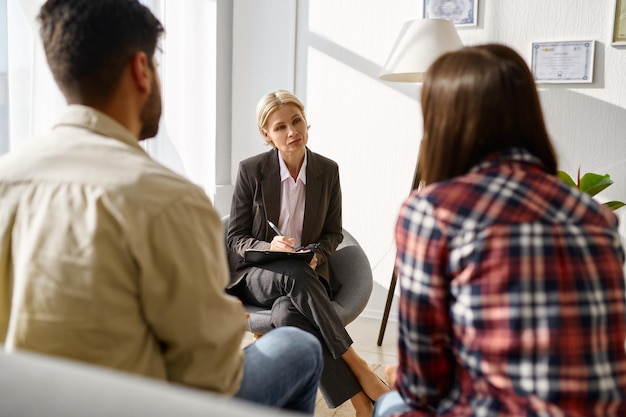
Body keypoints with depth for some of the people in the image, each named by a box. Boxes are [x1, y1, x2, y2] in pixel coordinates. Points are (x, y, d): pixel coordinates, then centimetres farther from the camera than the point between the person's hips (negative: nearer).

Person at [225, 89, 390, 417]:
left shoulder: (327, 171, 1)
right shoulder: (251, 170, -6)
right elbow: (235, 239, -1)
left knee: (286, 313, -37)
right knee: (295, 274, -39)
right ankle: (357, 367, -32)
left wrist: (316, 256, -10)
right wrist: (270, 248, -22)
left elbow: (333, 232, 12)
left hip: (306, 276, 1)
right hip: (255, 276, -1)